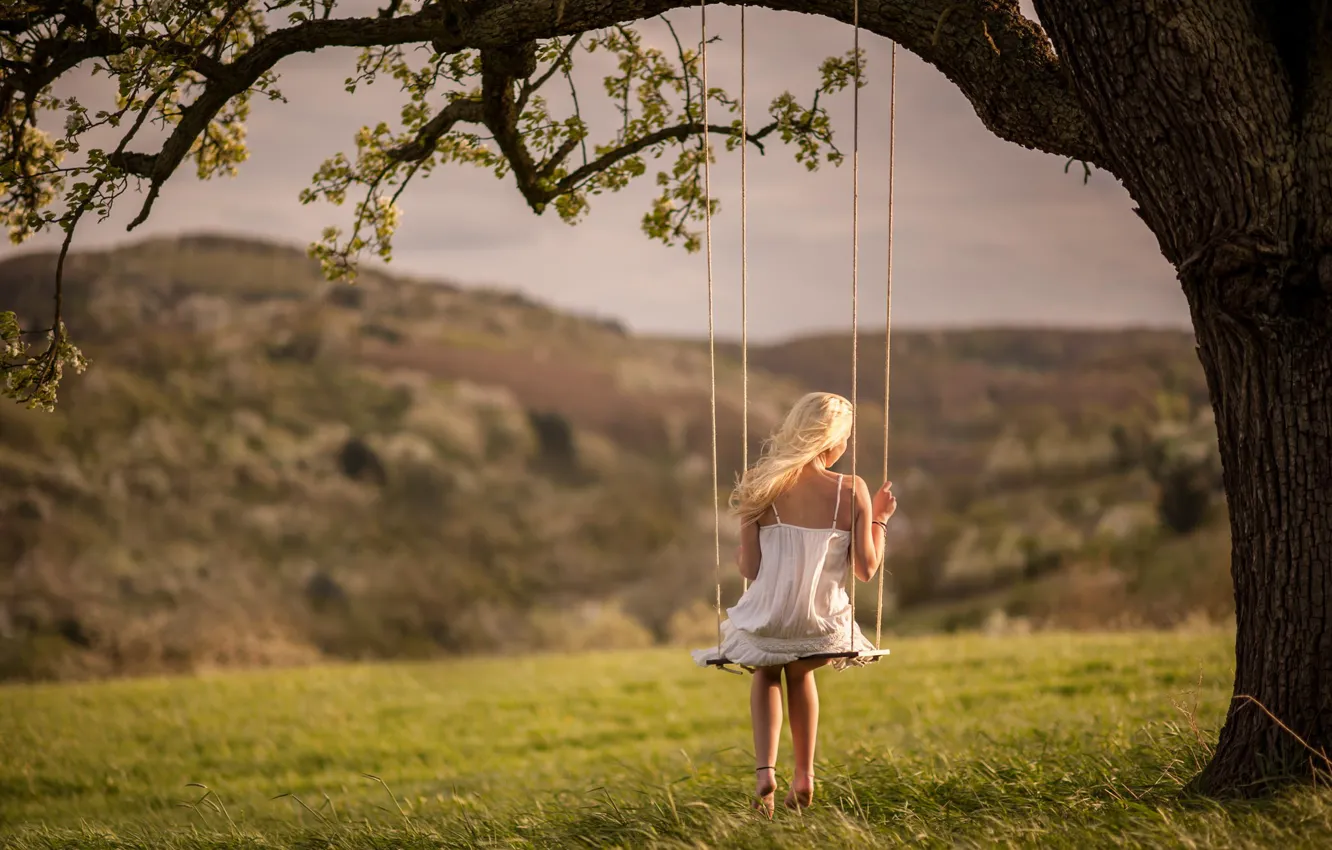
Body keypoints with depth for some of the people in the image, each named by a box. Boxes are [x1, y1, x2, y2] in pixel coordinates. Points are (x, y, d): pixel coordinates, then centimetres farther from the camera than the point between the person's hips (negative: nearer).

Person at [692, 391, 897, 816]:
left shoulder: (761, 487, -7)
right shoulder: (852, 491, -9)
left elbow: (750, 569, -5)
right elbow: (866, 569, -6)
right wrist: (879, 519, 10)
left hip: (767, 622, 0)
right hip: (821, 625, 0)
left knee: (766, 674, 35)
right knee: (800, 673, 37)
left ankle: (764, 769, 11)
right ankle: (804, 776, 35)